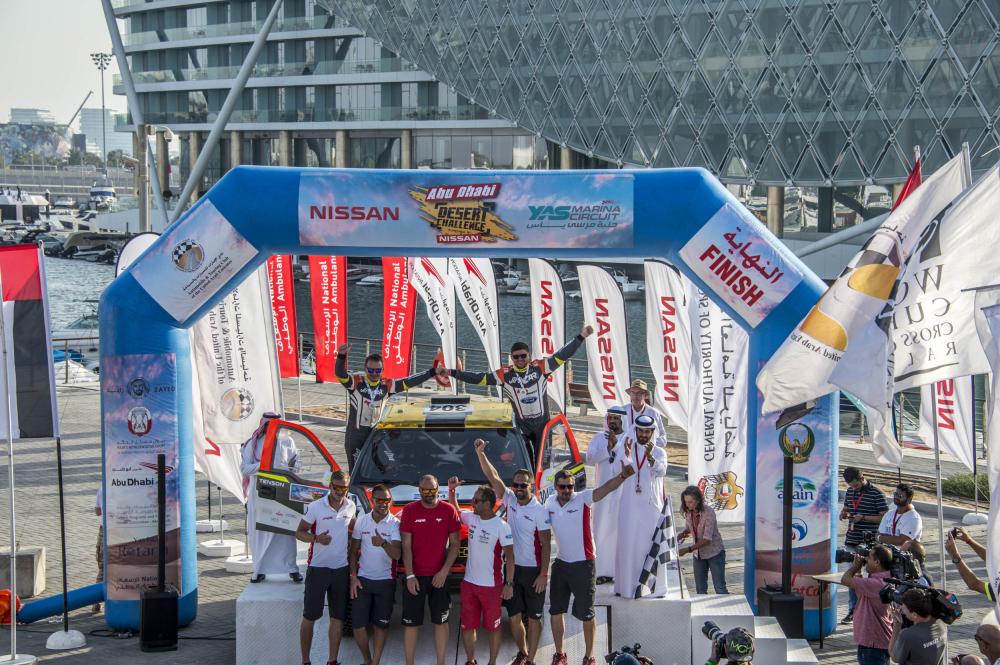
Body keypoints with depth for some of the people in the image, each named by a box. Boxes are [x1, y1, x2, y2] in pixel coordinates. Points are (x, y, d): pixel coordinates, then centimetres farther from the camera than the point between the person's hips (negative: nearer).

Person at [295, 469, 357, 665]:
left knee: (338, 618, 7)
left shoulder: (351, 507, 4)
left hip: (341, 568, 4)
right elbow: (299, 532, -4)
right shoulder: (315, 507, -9)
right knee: (309, 617, 0)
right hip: (318, 568, -4)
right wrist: (316, 538, -22)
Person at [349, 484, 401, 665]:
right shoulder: (361, 521, 0)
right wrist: (353, 576, -1)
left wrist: (383, 543, -39)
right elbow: (354, 550, 8)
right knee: (358, 625, -1)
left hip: (385, 582, -2)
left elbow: (397, 555, -19)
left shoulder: (395, 524, -9)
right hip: (363, 580, 2)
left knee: (380, 626, 5)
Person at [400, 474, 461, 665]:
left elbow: (455, 543, 1)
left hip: (440, 576, 0)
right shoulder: (409, 510, -1)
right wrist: (410, 576, -8)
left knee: (441, 621, 5)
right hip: (415, 576, 0)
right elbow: (406, 545, -2)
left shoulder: (449, 510, 0)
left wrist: (444, 571, -8)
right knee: (411, 623, 2)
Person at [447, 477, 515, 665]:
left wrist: (509, 584, -15)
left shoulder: (501, 526, -14)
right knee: (467, 626, 10)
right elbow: (454, 510, 22)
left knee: (492, 627, 7)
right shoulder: (471, 518, 2)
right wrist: (452, 490, 5)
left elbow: (509, 556, -13)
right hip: (469, 583, 5)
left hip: (492, 586, -5)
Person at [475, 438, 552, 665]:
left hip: (533, 571, -4)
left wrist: (543, 575, -15)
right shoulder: (509, 500, 1)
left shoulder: (540, 511, -11)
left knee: (533, 618, 3)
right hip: (512, 568, 4)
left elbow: (546, 544, -10)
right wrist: (480, 453, -19)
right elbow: (492, 476, -6)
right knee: (514, 617, 11)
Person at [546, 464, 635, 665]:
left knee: (586, 615, 5)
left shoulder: (583, 499, -14)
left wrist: (622, 476, -50)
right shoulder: (550, 502, 1)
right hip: (561, 564, 5)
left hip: (583, 565, -5)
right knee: (555, 611, 12)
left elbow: (605, 489, -31)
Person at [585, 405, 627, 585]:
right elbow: (590, 458, -4)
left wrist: (616, 444, -23)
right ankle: (604, 572, 1)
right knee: (602, 531, -2)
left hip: (624, 491, -2)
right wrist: (608, 448, -16)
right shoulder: (599, 438, 9)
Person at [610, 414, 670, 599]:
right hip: (630, 506, 1)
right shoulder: (625, 450, 5)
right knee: (628, 544, 0)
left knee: (652, 545, 0)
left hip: (651, 506, -1)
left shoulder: (659, 452, 2)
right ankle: (626, 585, 4)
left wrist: (650, 456, -37)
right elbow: (622, 470, -13)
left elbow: (661, 471, -18)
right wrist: (627, 455, -33)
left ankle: (656, 587, 5)